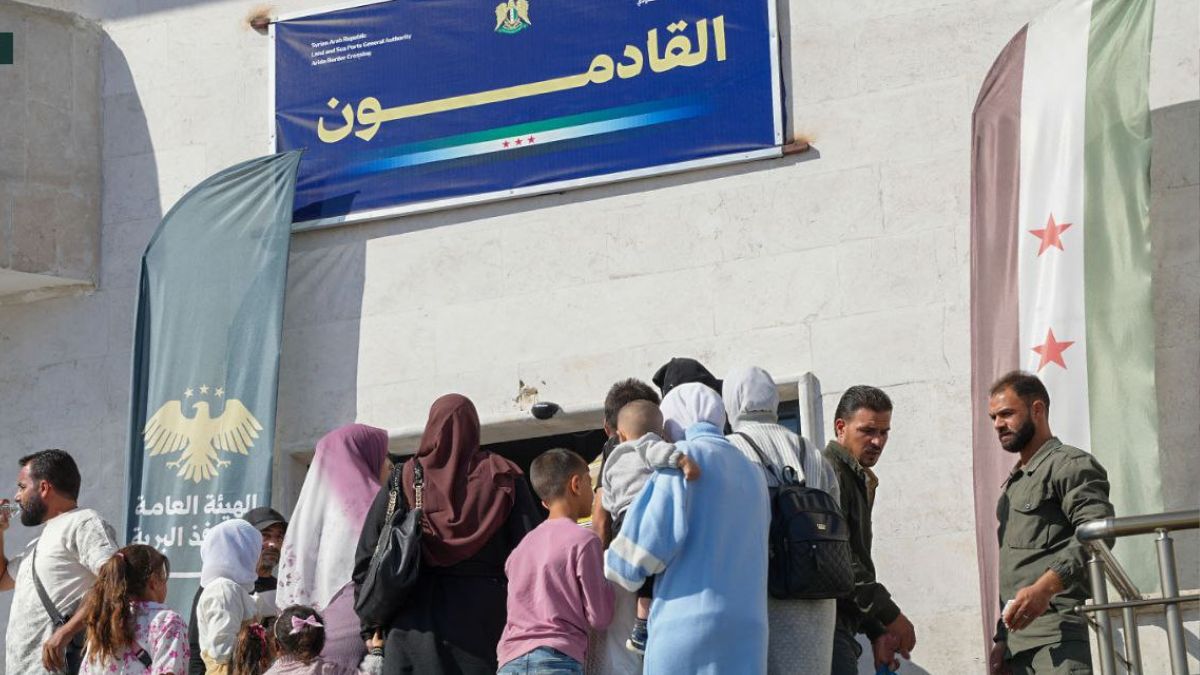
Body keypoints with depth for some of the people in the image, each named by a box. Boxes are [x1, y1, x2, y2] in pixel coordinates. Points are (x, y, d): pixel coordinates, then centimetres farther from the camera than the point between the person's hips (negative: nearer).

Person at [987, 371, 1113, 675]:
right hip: (1018, 635, 9)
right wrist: (1002, 639, 20)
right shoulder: (1014, 483, 26)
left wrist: (1044, 588, -28)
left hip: (1059, 632, -9)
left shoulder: (1069, 464, -1)